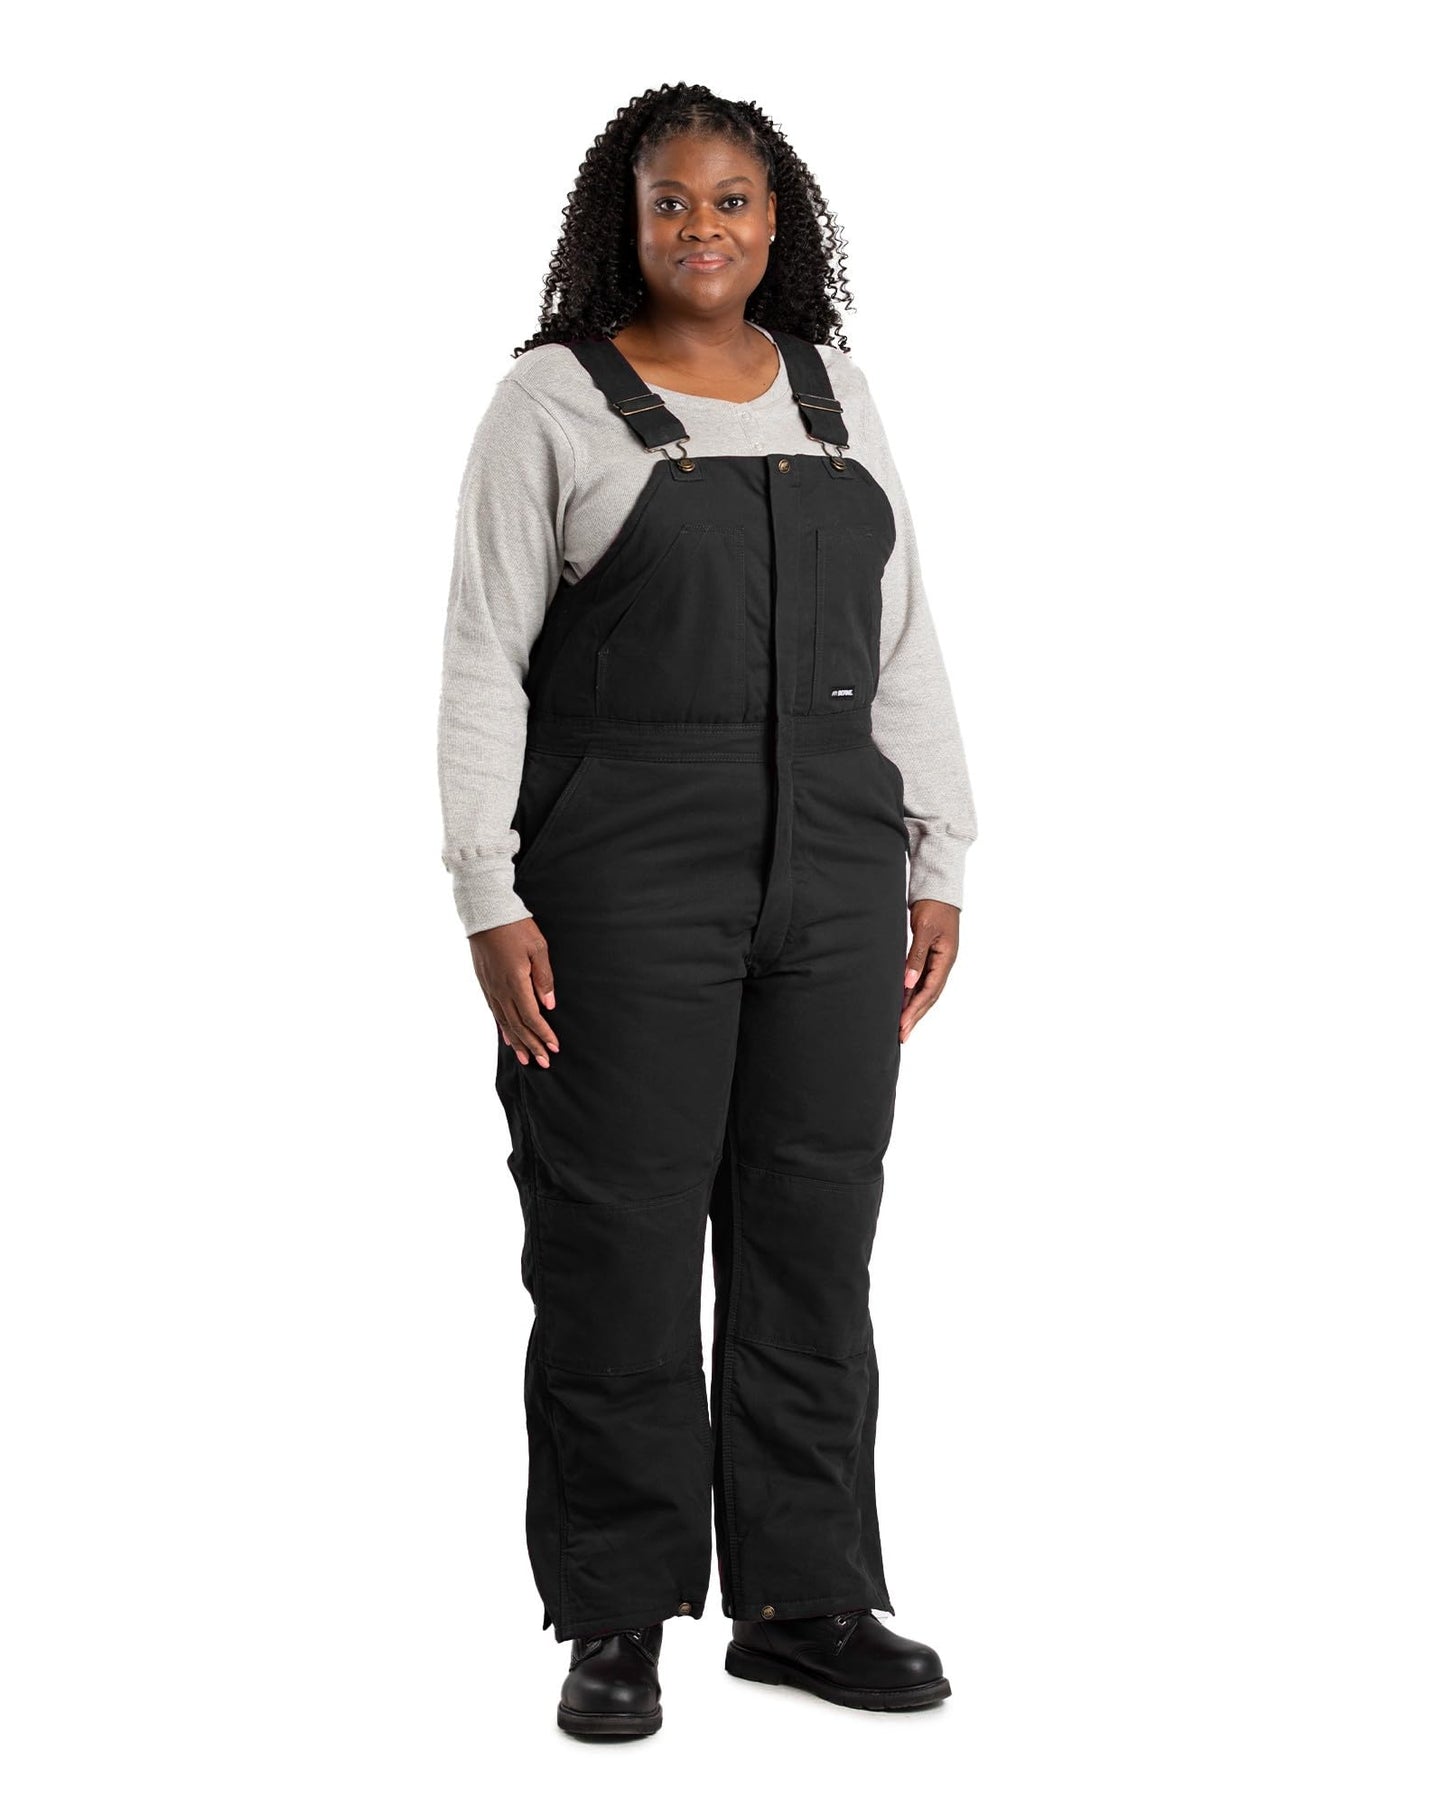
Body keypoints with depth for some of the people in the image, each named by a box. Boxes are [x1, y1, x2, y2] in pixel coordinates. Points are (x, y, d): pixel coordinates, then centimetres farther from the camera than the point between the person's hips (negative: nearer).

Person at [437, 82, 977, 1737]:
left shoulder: (833, 390, 12)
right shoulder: (553, 400, -1)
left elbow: (902, 645, 13)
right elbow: (484, 660, -5)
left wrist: (937, 862, 8)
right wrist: (489, 900, -12)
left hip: (831, 876, 4)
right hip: (624, 883, -4)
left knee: (814, 1230, 7)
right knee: (619, 1241, 1)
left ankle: (804, 1597, 19)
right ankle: (616, 1618, 13)